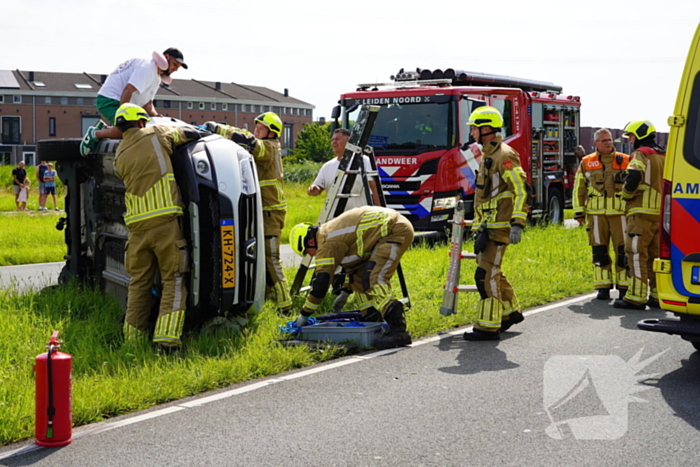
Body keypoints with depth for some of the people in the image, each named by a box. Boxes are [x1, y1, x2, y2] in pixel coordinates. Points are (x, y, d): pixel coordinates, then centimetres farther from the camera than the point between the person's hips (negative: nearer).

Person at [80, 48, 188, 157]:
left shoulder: (157, 78, 17)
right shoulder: (148, 67, -16)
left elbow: (147, 103, 16)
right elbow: (128, 90, -25)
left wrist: (156, 116, -4)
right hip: (109, 99, -10)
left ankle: (104, 129, 14)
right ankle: (95, 134, -9)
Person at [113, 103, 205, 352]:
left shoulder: (119, 156, 14)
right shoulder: (155, 134, 3)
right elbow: (192, 134, 8)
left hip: (137, 225, 4)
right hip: (165, 220, -4)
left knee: (139, 283, 14)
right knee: (173, 280, 0)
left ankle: (132, 338, 16)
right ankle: (167, 338, -9)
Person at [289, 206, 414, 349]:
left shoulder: (328, 243, -13)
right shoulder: (331, 232, 17)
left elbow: (320, 284, -13)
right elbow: (353, 260, 32)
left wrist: (304, 315, -3)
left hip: (395, 230, -11)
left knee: (374, 279, -22)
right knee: (359, 274, 17)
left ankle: (397, 329, -34)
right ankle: (372, 320, 19)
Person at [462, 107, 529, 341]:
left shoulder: (504, 155, -13)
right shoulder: (487, 156, 18)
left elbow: (522, 190, -19)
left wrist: (517, 224, -24)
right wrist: (479, 224, 26)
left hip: (499, 227, -10)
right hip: (487, 226, 10)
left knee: (486, 274, -11)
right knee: (491, 271, 17)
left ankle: (488, 327, -8)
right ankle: (511, 311, 32)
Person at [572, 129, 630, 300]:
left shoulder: (626, 161, 7)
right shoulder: (586, 163, 9)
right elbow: (579, 189, 11)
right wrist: (578, 212, 5)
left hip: (620, 213, -1)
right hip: (596, 214, 1)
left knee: (623, 251, -2)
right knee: (599, 252, 2)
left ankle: (624, 289, 5)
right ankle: (603, 288, 9)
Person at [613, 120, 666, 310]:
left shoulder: (641, 154, -8)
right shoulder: (663, 156, 18)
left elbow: (633, 177, -23)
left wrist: (626, 194, -6)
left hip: (642, 211, -8)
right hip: (661, 212, 8)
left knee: (636, 253, -7)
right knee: (656, 254, 13)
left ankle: (636, 297, -10)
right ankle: (658, 295, 14)